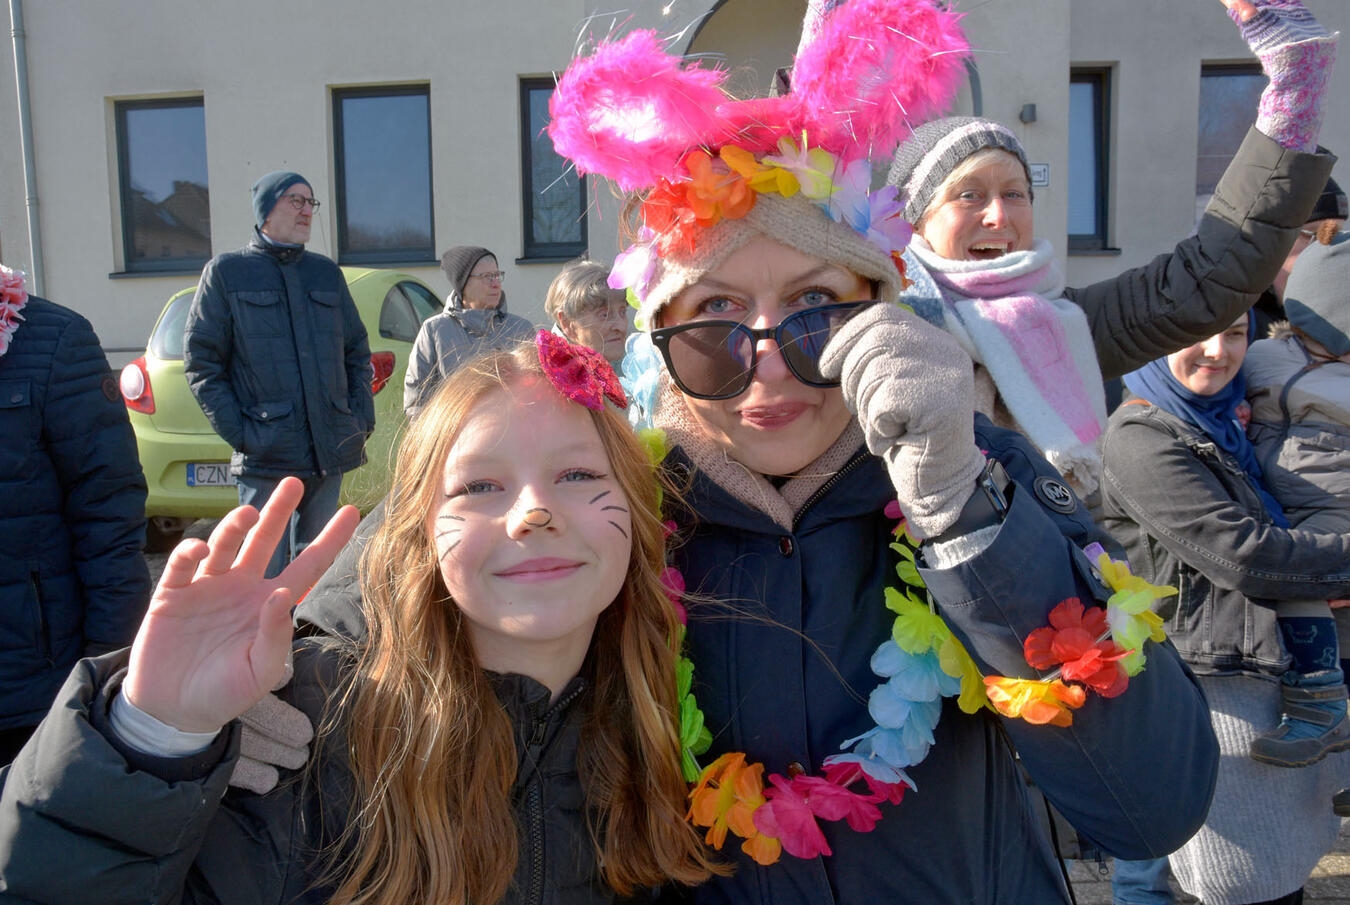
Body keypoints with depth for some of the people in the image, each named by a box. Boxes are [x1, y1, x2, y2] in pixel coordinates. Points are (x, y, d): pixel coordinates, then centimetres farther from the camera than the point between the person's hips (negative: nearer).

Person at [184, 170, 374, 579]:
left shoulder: (326, 272, 17)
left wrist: (362, 418, 6)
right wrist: (238, 433, -10)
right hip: (266, 454, -4)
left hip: (331, 452, 4)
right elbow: (201, 361, -1)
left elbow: (358, 351, 20)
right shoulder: (226, 271, 3)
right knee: (266, 571, -3)